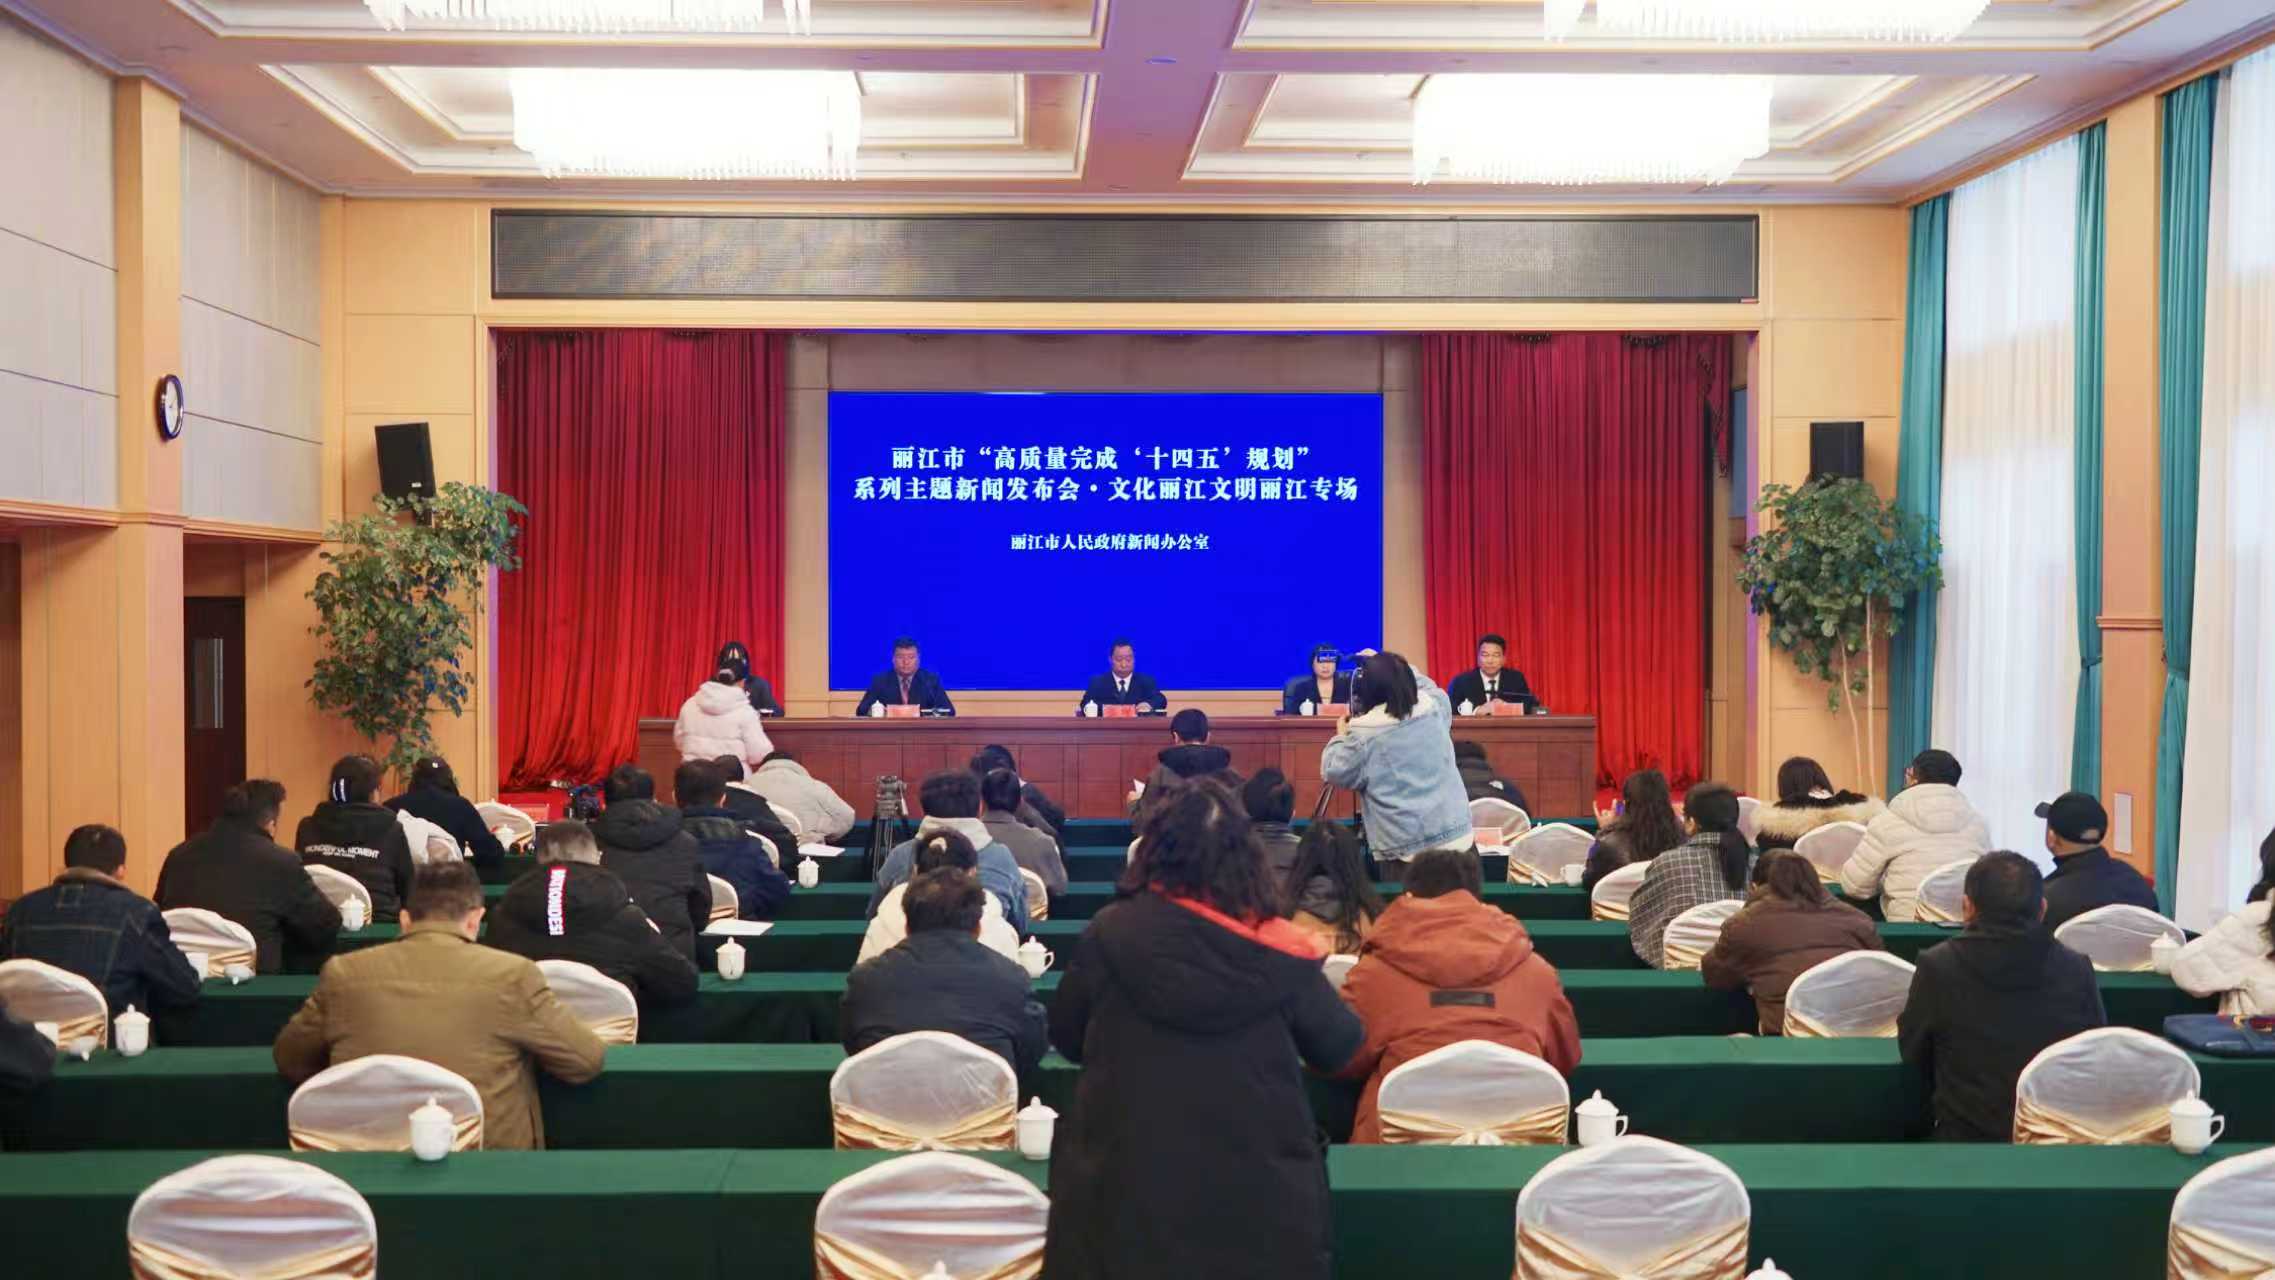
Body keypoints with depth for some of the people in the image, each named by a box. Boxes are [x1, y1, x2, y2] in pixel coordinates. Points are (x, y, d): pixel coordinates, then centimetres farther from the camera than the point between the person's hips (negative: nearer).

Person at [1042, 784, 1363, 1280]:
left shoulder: (1110, 933, -8)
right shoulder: (1278, 950, -10)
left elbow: (1066, 1037, 6)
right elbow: (1338, 1048, 4)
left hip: (1129, 1180, 0)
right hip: (1260, 1189, 0)